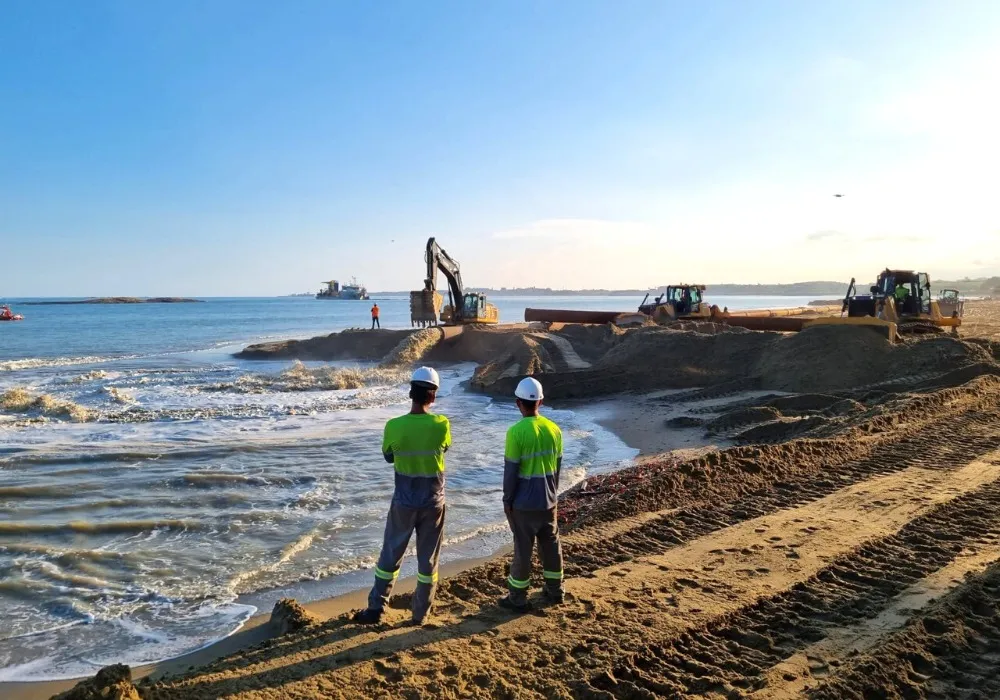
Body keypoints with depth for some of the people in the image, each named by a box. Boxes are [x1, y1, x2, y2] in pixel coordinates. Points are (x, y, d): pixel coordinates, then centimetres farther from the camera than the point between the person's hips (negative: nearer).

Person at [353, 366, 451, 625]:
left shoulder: (394, 426, -13)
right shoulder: (442, 424, -13)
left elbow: (388, 457, 4)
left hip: (404, 502, 0)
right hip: (433, 502, 0)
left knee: (390, 555, 13)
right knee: (428, 559, 12)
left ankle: (375, 609, 19)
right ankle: (420, 613, 20)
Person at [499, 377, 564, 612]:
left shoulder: (516, 431, -19)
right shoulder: (554, 429, -1)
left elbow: (511, 470, -15)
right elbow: (557, 466, 8)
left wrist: (507, 499, -3)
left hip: (524, 502, -5)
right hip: (548, 500, 5)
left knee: (523, 548, 5)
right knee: (551, 544, 19)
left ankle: (518, 599, 17)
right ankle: (555, 590, 33)